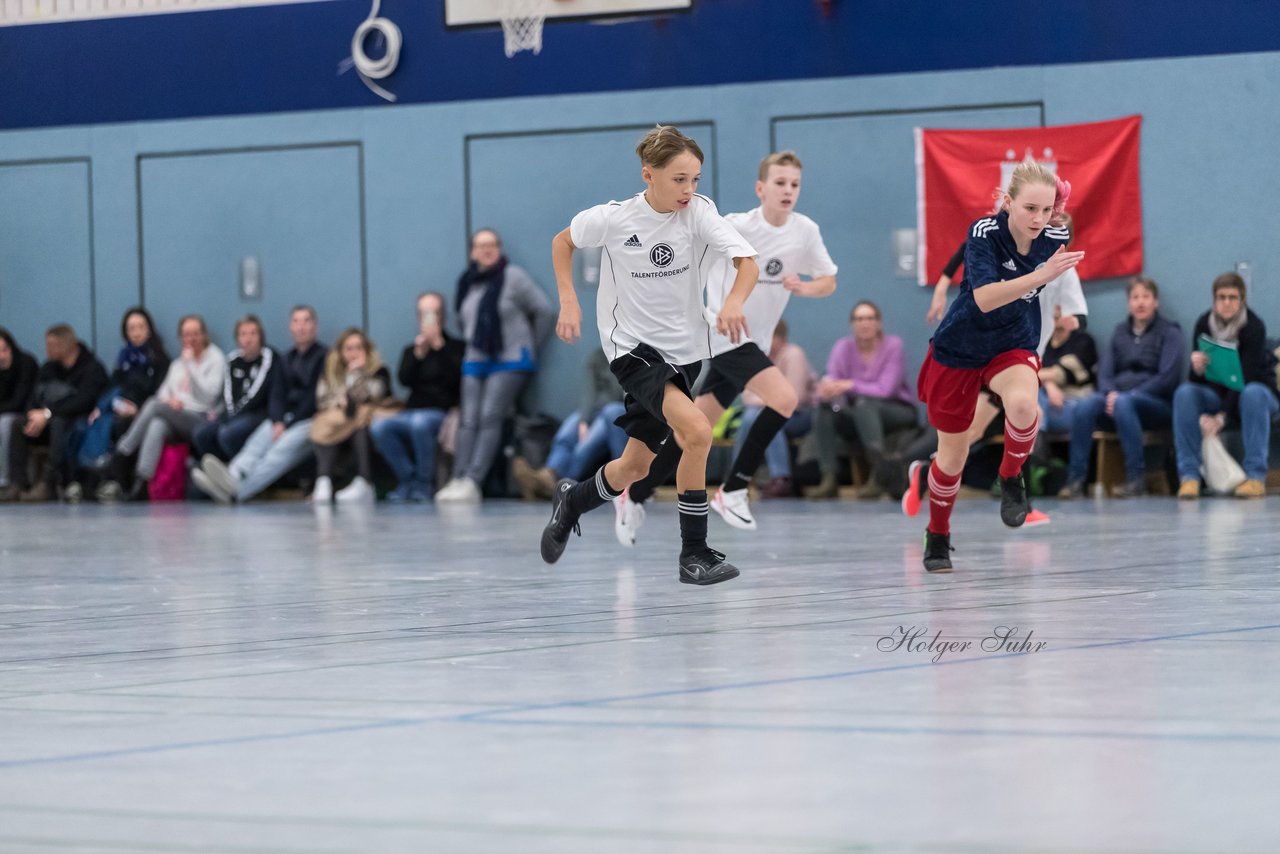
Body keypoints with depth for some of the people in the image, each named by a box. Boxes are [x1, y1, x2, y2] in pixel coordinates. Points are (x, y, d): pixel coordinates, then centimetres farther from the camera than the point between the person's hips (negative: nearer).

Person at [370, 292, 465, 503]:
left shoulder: (456, 347, 10)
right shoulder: (411, 350, 20)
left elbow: (455, 379, -9)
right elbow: (405, 380, 2)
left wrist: (439, 345, -10)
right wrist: (418, 353, -10)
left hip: (442, 412, -4)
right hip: (412, 412, 4)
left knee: (420, 422, -40)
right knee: (379, 427, -27)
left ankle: (425, 483, -23)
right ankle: (407, 479, -14)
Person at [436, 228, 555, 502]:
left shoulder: (513, 277, -6)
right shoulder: (467, 283, 10)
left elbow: (544, 311, -3)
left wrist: (530, 345, 4)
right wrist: (473, 343, 16)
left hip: (510, 361, -6)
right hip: (475, 361, 6)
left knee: (490, 418, -16)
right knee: (469, 421, -6)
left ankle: (472, 482, -23)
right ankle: (458, 479, -13)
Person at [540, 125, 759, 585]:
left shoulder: (700, 212, -12)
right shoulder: (613, 219, -14)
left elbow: (747, 262, -22)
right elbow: (562, 242, 6)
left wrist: (734, 301, -42)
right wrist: (569, 301, -4)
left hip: (683, 350, 4)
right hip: (632, 345, -4)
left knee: (635, 466, 13)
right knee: (697, 430, -26)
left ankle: (573, 500, 45)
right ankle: (694, 554, -16)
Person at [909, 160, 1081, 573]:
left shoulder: (1055, 239, -15)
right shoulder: (984, 233, -27)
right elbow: (985, 298, -41)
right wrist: (1041, 275, -51)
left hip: (1014, 345, 2)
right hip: (959, 349, -2)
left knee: (1023, 403, -34)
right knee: (952, 456, 7)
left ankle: (1011, 477, -5)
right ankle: (937, 536, 34)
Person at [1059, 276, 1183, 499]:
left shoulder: (1170, 332, 5)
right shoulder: (1120, 331, 19)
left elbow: (1167, 377, -8)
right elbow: (1104, 369, 11)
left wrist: (1125, 396, -17)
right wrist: (1110, 393, -13)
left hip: (1157, 403, -4)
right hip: (1118, 396, 4)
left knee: (1123, 403, -38)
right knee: (1084, 407, -29)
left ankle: (1136, 478, -34)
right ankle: (1075, 479, -32)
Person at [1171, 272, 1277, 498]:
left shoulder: (1254, 326, -18)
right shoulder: (1204, 324, -8)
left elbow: (1245, 377, -26)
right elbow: (1197, 379, -8)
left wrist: (1221, 416, -36)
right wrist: (1197, 368, -34)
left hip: (1255, 389, -3)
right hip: (1217, 393, 3)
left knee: (1253, 394, -38)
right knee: (1185, 392, -27)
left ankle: (1256, 475, -39)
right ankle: (1189, 475, -33)